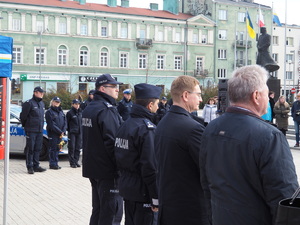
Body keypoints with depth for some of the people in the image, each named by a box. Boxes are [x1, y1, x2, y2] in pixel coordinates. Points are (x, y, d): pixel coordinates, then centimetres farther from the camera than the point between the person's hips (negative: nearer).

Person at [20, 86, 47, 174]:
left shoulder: (42, 104, 15)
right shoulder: (29, 103, -9)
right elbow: (23, 116, -7)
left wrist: (41, 126, 16)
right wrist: (25, 126, 3)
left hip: (40, 130, 7)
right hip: (31, 130, -7)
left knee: (38, 149, 9)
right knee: (30, 149, -3)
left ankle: (36, 166, 17)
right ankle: (30, 167, 2)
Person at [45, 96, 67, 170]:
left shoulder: (61, 112, 15)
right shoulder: (49, 112, -7)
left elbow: (65, 122, 11)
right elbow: (52, 124, -13)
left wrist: (63, 131, -4)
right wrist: (60, 132, -13)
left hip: (60, 134, 6)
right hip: (53, 133, -6)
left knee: (57, 149, 9)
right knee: (53, 148, -4)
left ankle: (55, 163, 15)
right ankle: (52, 164, 0)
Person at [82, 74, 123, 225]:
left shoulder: (88, 109, 14)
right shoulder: (107, 110, -17)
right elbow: (112, 143, -22)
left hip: (93, 168, 10)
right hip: (108, 171, -10)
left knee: (98, 210, 19)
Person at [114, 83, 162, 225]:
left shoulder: (125, 125, 9)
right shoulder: (148, 129, -19)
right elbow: (151, 167, -22)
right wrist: (156, 198, -18)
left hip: (126, 186, 9)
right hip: (142, 191, -9)